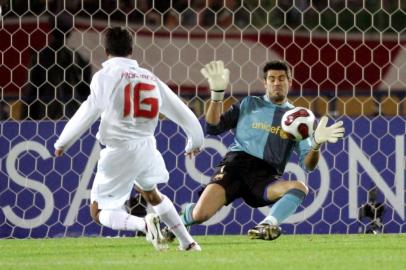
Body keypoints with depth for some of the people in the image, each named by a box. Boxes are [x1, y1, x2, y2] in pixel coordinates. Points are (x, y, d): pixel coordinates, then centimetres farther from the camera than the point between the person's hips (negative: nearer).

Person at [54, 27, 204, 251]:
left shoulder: (105, 75, -5)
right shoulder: (150, 78, 10)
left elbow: (88, 113, -6)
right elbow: (181, 112, 15)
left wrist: (62, 143, 7)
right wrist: (195, 141, 32)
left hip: (119, 151, -6)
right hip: (147, 147, 6)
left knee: (99, 212, 4)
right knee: (151, 193, 34)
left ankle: (144, 224, -23)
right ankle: (187, 241, 30)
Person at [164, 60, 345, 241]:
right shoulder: (249, 104, 17)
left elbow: (308, 164, 7)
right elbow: (213, 128, 10)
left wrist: (316, 144, -14)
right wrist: (217, 93, -1)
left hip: (267, 176, 1)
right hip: (235, 164, -1)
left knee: (300, 188, -32)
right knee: (200, 215, -23)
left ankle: (267, 225, -50)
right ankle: (181, 218, 13)